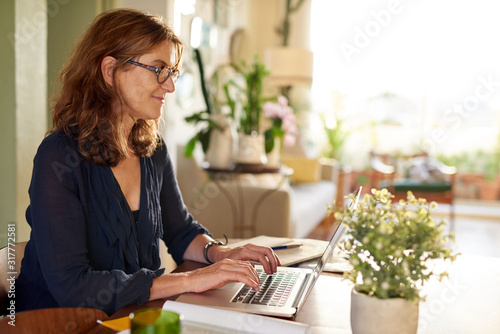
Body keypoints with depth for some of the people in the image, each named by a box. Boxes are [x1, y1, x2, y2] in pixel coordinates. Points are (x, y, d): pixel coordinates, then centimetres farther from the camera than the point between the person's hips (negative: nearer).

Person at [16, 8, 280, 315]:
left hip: (137, 318, 6)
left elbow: (181, 230, 13)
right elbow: (70, 286, -24)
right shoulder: (60, 158, -19)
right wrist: (189, 280, -25)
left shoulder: (154, 150, 1)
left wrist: (219, 253, -8)